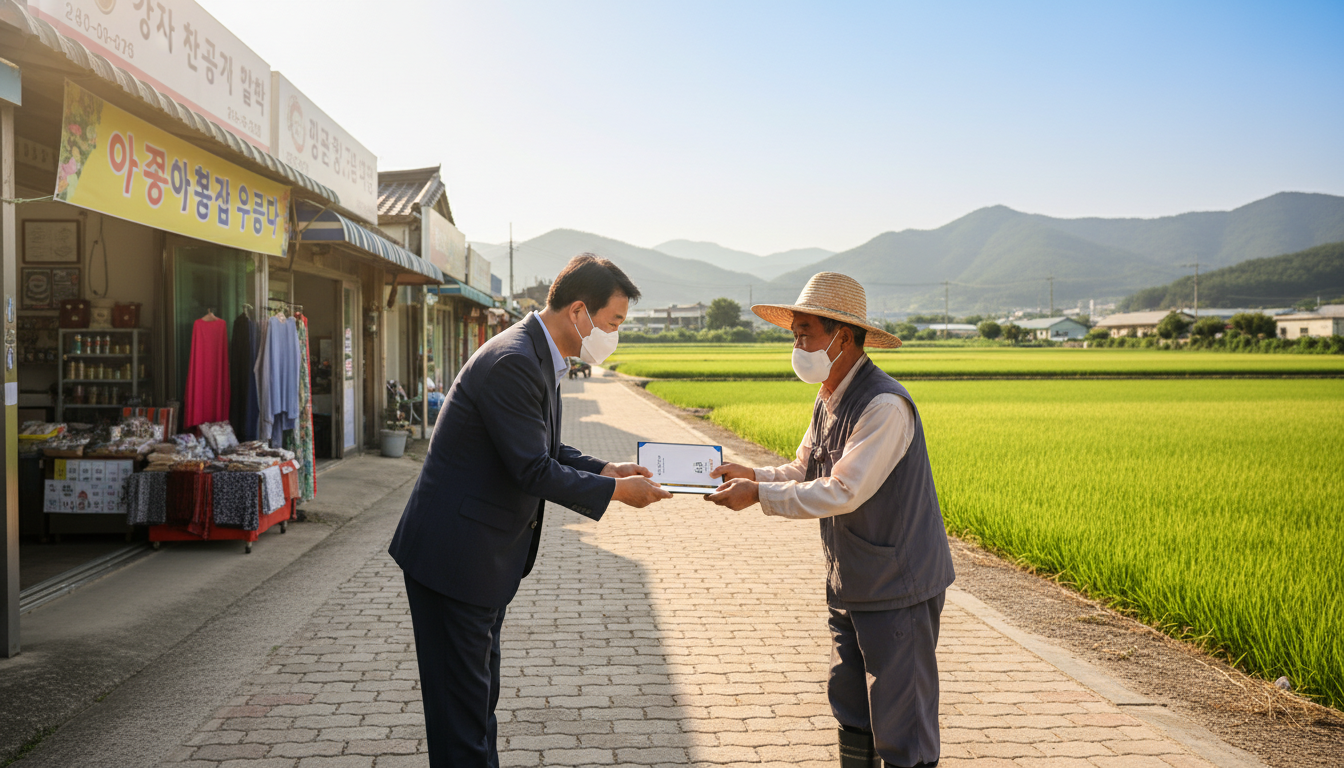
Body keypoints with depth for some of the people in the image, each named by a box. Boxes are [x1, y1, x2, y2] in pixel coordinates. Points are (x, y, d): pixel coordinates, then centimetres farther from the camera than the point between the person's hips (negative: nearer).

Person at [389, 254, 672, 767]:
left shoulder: (539, 357, 9)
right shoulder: (513, 361, -24)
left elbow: (547, 449, 18)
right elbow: (534, 470, -24)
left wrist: (605, 469, 5)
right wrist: (616, 490, -14)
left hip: (484, 553, 10)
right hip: (455, 556, -10)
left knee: (481, 693, 21)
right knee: (461, 706, 1)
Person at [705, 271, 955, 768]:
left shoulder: (884, 406, -23)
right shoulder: (829, 400, 8)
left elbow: (842, 492, -27)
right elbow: (804, 472, 13)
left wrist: (759, 495, -22)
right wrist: (752, 474, -5)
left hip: (898, 589, -9)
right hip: (851, 588, 9)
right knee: (851, 712, 18)